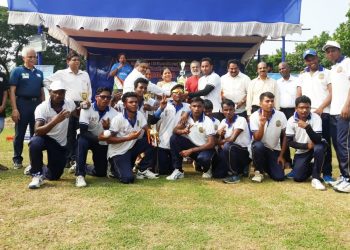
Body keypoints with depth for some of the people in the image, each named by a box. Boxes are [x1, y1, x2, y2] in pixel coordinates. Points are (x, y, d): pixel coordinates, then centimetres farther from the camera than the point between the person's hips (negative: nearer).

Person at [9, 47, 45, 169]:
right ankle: (17, 160, 12)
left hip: (37, 104, 5)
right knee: (19, 134, 2)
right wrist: (14, 109, -15)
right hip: (23, 104, -4)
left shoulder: (39, 73, 13)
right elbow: (12, 91, -7)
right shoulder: (17, 71, -1)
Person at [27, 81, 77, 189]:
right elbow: (37, 131, -33)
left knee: (53, 176, 2)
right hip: (45, 138, -3)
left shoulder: (69, 103, -10)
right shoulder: (42, 107, -22)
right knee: (35, 143, -40)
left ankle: (39, 169, 36)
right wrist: (55, 121, -47)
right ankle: (37, 174, -19)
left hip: (60, 143, 3)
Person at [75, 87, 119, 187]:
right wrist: (98, 138, -39)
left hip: (103, 143, 3)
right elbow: (83, 132, -26)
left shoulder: (114, 113, -12)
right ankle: (80, 175, -30)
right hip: (88, 139, -2)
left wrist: (107, 128, -37)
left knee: (101, 172, 0)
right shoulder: (87, 109, -19)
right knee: (82, 141, -39)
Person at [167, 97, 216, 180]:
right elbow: (175, 130, -8)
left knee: (203, 158, -39)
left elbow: (211, 144, -22)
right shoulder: (187, 117, -6)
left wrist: (191, 150, -25)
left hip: (205, 148, -4)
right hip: (192, 144, 4)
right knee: (174, 138, -18)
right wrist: (182, 131, -34)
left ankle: (206, 169, 3)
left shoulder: (208, 122, -18)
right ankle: (178, 171, -12)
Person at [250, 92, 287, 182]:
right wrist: (262, 124, -36)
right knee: (258, 145, -38)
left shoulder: (281, 115, -10)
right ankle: (258, 171, -12)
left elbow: (284, 136, 1)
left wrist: (281, 155, -1)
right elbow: (257, 139, -20)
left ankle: (267, 166, 22)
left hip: (275, 150, 2)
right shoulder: (254, 116, -15)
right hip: (260, 147, -2)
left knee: (279, 177, -13)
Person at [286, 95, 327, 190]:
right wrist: (306, 146, -21)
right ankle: (310, 167, 23)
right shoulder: (291, 121, -14)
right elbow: (290, 142, -10)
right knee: (298, 178, -13)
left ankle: (316, 178, -22)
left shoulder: (316, 118, -20)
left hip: (315, 148, -1)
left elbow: (318, 140, -29)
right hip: (301, 151, 1)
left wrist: (307, 127, -42)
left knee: (320, 146, -37)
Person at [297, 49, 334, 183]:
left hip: (323, 113, -3)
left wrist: (321, 108, -10)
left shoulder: (326, 73, 8)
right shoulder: (302, 75, 18)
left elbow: (332, 93, 0)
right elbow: (298, 95, 14)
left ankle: (327, 173, 3)